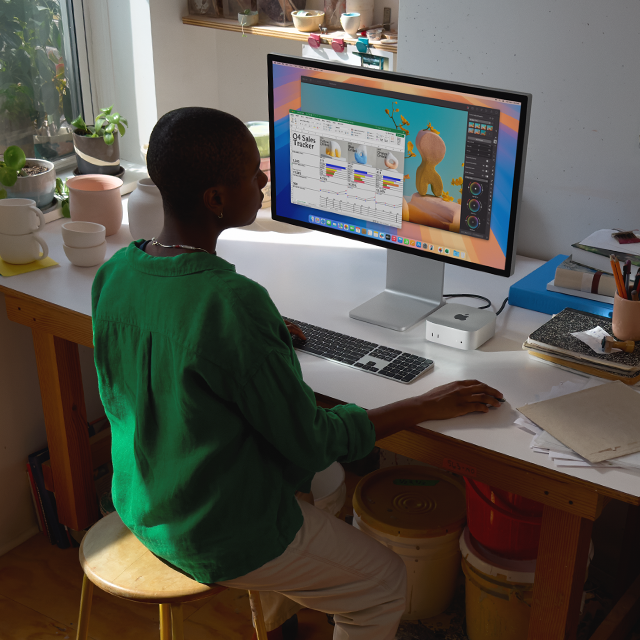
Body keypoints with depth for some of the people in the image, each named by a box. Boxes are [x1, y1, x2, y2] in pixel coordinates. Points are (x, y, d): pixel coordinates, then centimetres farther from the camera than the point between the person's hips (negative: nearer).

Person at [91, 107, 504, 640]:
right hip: (217, 536, -8)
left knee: (328, 482, 30)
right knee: (386, 585, 11)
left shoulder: (112, 274, -8)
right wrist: (426, 407, -11)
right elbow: (310, 444, -22)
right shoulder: (235, 304, -33)